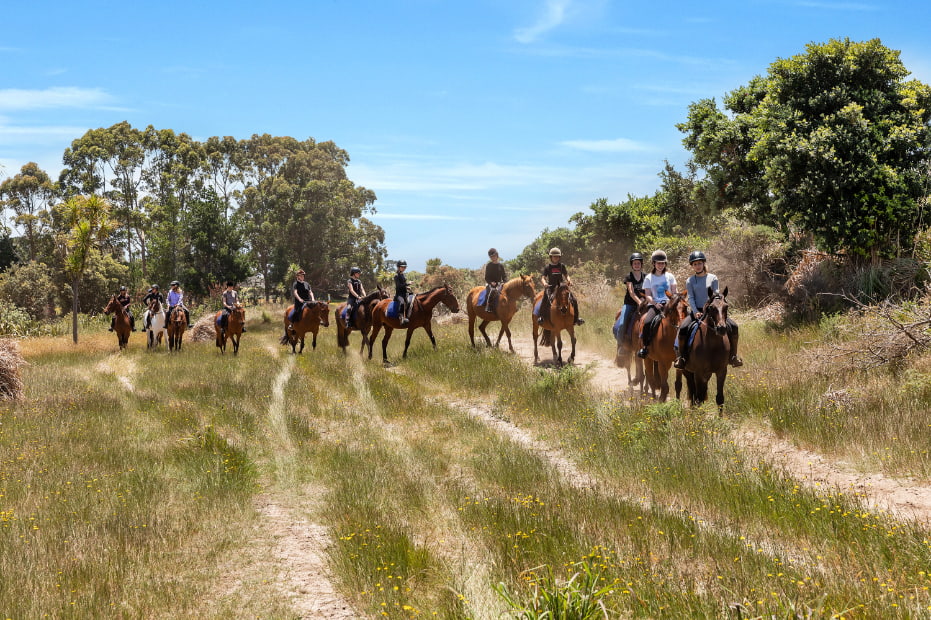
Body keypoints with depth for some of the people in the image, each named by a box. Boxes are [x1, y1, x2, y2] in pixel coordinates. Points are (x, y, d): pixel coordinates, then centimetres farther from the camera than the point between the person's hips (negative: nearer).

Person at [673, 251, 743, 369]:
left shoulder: (713, 278, 7)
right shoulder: (690, 281, 6)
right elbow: (691, 298, -2)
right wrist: (696, 312, -16)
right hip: (696, 311, -1)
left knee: (733, 327, -16)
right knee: (683, 328, -28)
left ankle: (733, 355, -2)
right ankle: (681, 356, -14)